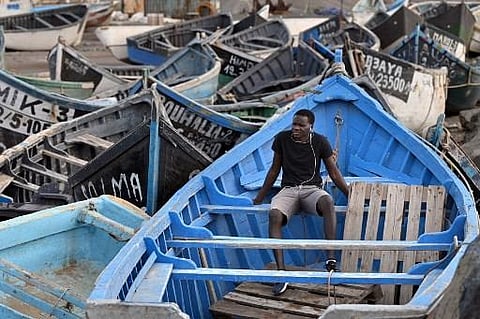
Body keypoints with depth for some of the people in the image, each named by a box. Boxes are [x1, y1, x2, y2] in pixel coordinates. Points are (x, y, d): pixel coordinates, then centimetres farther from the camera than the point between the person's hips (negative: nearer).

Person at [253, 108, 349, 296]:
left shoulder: (320, 142, 2)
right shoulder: (282, 139, 5)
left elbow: (334, 173, 10)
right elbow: (274, 170, 15)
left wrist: (351, 196, 7)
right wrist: (259, 198, 18)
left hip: (312, 189, -1)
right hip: (288, 189, 1)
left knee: (327, 201, -39)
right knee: (274, 215, -34)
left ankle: (331, 259, -41)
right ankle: (281, 272, -37)